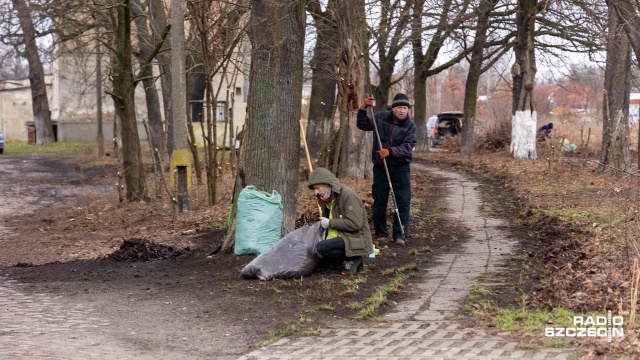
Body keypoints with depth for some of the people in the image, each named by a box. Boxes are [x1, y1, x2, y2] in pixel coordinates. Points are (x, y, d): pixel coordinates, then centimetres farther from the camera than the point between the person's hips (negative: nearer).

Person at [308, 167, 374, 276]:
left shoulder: (347, 195, -16)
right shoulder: (328, 198, 12)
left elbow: (355, 224, -24)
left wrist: (329, 223, -18)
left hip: (356, 239, -10)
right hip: (342, 238, 10)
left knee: (322, 247, -28)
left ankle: (353, 260, -10)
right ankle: (352, 260, 8)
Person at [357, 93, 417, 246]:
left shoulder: (410, 126, -7)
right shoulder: (380, 117, -1)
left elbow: (407, 147, -17)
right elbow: (363, 125, 9)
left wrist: (390, 151, -32)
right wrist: (363, 110, -7)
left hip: (400, 168, -1)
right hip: (380, 168, 2)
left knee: (403, 202, -4)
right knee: (379, 202, 7)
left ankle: (399, 234, 3)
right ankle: (381, 233, 19)